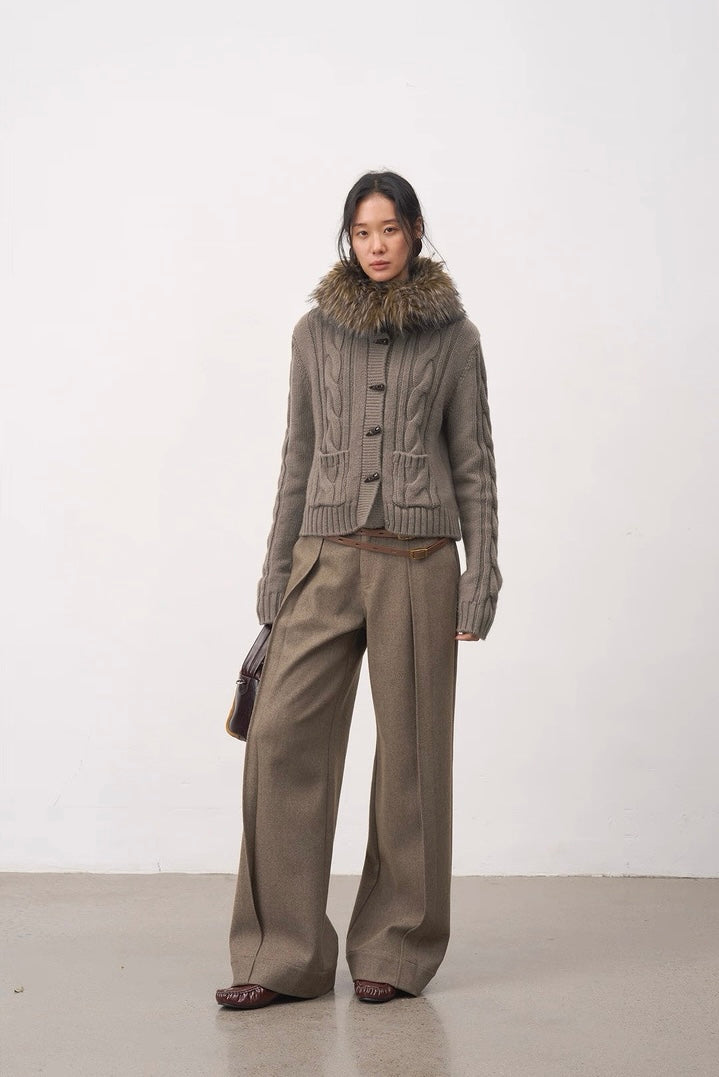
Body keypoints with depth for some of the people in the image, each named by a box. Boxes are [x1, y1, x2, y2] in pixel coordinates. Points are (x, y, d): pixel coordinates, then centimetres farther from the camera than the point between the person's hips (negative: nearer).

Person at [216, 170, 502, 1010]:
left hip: (417, 561, -2)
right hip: (329, 555, 2)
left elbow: (473, 461, 4)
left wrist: (481, 575, -3)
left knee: (410, 749, 2)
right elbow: (297, 458, 12)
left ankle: (395, 951, 16)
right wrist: (275, 574, 8)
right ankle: (283, 955, 3)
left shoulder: (453, 335, 5)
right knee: (283, 736, -7)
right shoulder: (316, 330, 10)